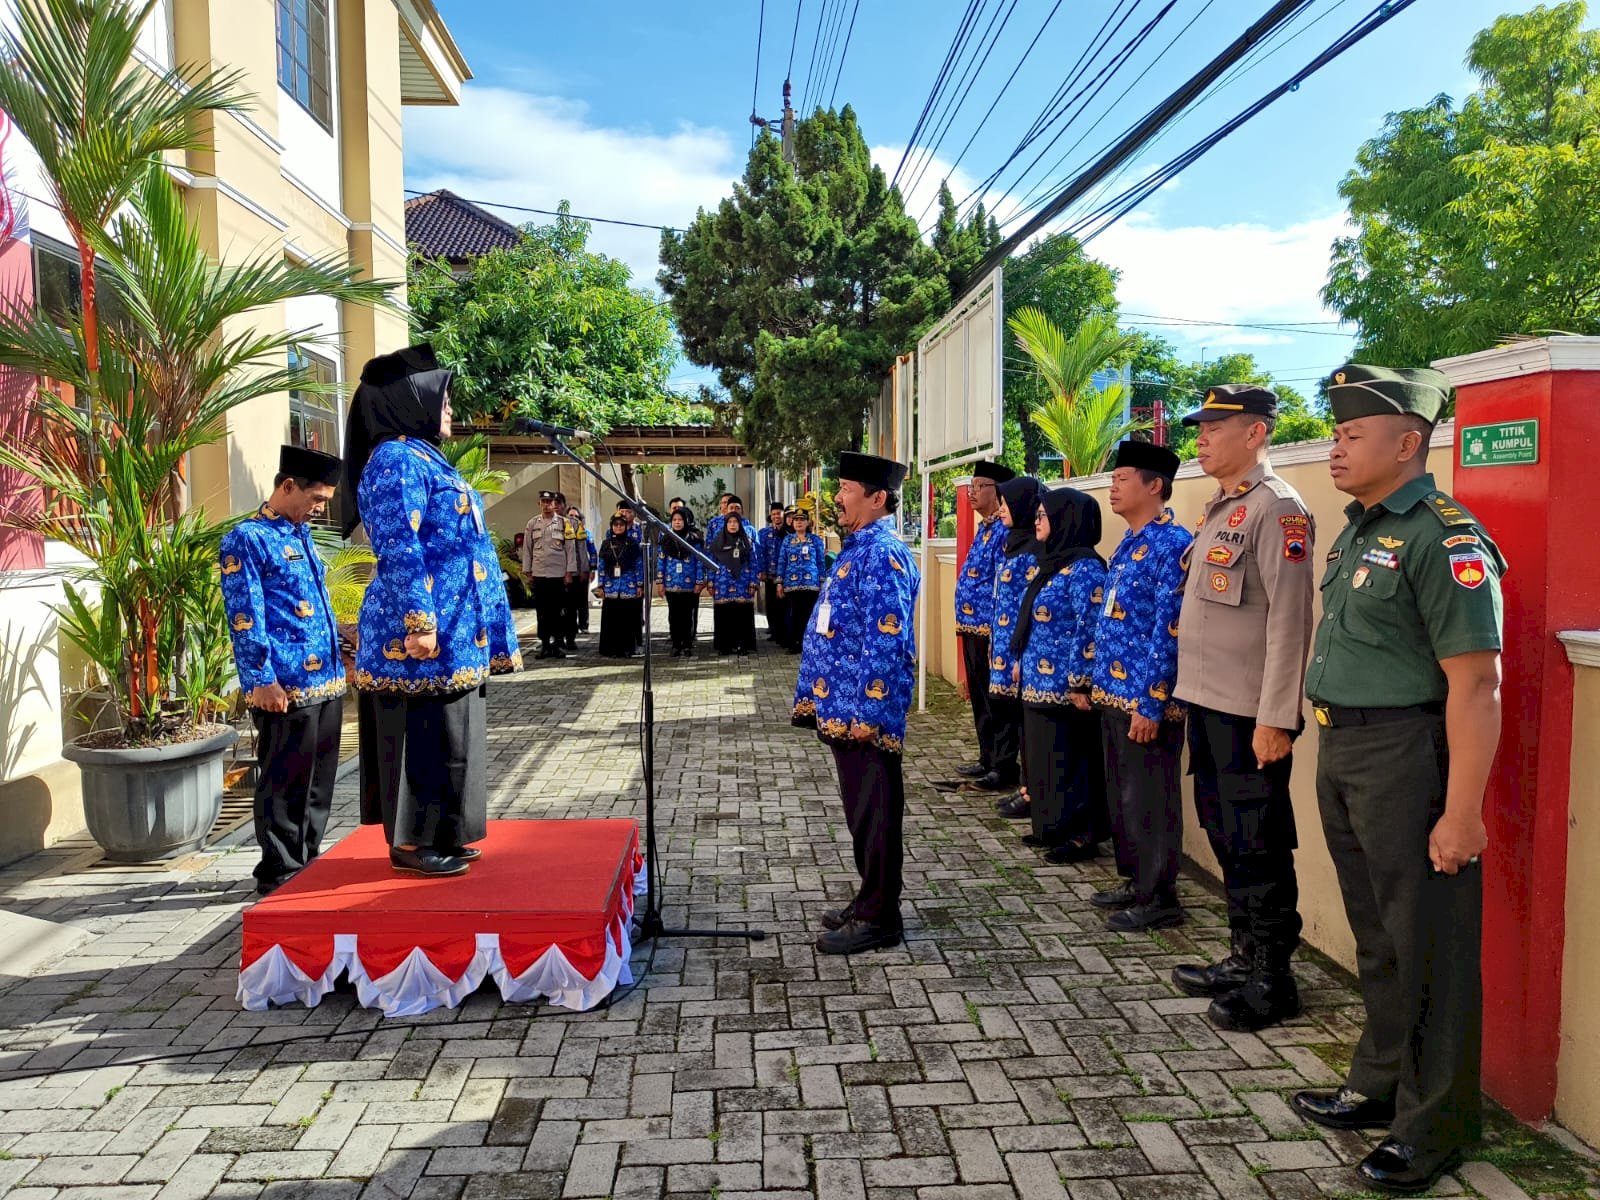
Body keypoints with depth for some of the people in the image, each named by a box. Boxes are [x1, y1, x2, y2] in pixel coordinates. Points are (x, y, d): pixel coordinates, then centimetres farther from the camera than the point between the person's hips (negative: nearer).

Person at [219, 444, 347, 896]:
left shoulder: (301, 535, 18)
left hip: (327, 680, 9)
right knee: (285, 782, 1)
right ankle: (279, 873, 13)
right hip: (286, 687, -9)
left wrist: (339, 654, 22)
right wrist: (262, 679, -17)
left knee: (319, 780, 15)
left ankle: (307, 863, 27)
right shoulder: (246, 539, -8)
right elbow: (245, 617, -13)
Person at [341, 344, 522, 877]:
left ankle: (436, 836, 22)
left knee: (446, 731, 13)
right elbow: (399, 551, -19)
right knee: (423, 733, -3)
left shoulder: (423, 458, 20)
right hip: (425, 631, -10)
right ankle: (410, 844, 6)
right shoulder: (397, 460, -10)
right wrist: (418, 623, -23)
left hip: (452, 628, 10)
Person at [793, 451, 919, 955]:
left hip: (865, 713, -10)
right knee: (862, 811, 17)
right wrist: (817, 697, 21)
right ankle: (870, 901, 29)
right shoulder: (859, 549, 15)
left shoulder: (882, 555, -17)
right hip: (842, 707, 10)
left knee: (874, 813, 1)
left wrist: (867, 713, -23)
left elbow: (887, 643, -23)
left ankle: (878, 917, 13)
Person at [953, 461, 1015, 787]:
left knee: (991, 699, -1)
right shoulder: (984, 528, 15)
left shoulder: (1003, 531, -16)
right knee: (978, 696, 17)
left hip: (987, 628, -10)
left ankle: (997, 765, 9)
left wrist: (995, 632, -22)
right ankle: (988, 759, 27)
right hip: (972, 626, 10)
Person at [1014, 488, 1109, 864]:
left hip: (1063, 686, -10)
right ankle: (1052, 828, 26)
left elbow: (1089, 632, -20)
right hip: (1038, 683, 10)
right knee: (1044, 757, 15)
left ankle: (1082, 835, 9)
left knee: (1070, 759, -1)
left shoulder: (1085, 568, -15)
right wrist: (1021, 661, 19)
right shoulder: (1052, 563, 14)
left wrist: (1079, 683, -21)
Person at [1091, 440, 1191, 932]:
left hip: (1146, 700, -9)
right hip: (1114, 694, 10)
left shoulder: (1173, 546, -15)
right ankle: (1136, 881, 31)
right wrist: (1097, 683, 19)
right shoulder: (1127, 543, 14)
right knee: (1121, 794, 18)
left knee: (1149, 799, 1)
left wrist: (1151, 705, -21)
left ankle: (1159, 897, 14)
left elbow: (1169, 633, -20)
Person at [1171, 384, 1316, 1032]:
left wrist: (1276, 719, -21)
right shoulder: (1219, 508, 15)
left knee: (1258, 850, 2)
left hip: (1249, 715, -9)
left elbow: (1289, 620, -19)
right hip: (1208, 707, 9)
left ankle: (1272, 981, 16)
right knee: (1225, 838, 17)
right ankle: (1244, 958, 31)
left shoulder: (1277, 509, -14)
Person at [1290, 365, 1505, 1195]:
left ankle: (1433, 1127, 20)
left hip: (1405, 755, -9)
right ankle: (1380, 1086, 36)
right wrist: (1331, 750, 17)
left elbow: (1475, 683, -21)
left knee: (1427, 946, 5)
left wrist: (1462, 811, -22)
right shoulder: (1356, 532, 12)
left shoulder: (1442, 538, -16)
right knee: (1376, 938, 20)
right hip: (1341, 753, 9)